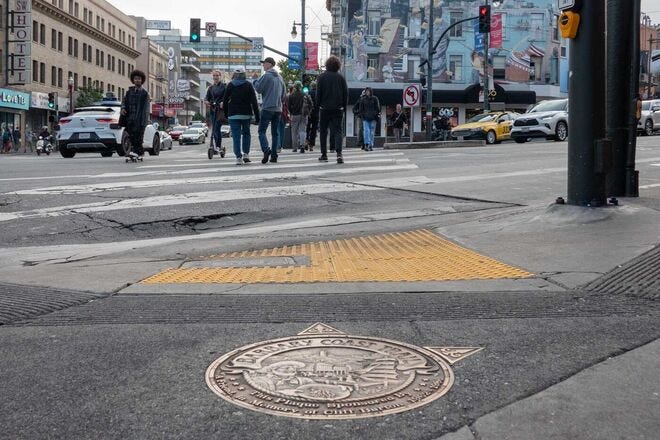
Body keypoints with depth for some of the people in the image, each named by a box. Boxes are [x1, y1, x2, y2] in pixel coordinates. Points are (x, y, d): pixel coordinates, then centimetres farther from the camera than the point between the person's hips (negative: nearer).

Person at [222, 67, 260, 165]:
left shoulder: (230, 85, 2)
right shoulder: (248, 85, 1)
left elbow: (225, 101, 2)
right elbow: (254, 101, -4)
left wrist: (226, 113, 14)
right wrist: (257, 115, -2)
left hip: (233, 115, -1)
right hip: (246, 114, 1)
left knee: (236, 136, -1)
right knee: (246, 133, 18)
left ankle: (239, 157, -7)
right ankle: (246, 154, 10)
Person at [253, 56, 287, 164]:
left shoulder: (266, 76, -9)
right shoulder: (280, 77, 13)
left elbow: (258, 89, -8)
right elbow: (284, 92, 16)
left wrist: (255, 81, 8)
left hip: (267, 108, -6)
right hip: (278, 109, 7)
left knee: (262, 131, -4)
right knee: (275, 133, 9)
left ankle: (266, 150, -24)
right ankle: (274, 156, 7)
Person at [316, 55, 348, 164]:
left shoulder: (322, 77, -3)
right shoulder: (341, 77, 3)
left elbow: (318, 93, -4)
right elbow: (346, 94, 4)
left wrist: (318, 106, 6)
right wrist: (344, 107, 11)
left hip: (324, 109, -1)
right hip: (338, 109, 1)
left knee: (323, 132, 10)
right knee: (337, 131, -1)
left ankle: (324, 154, 12)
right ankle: (339, 153, -19)